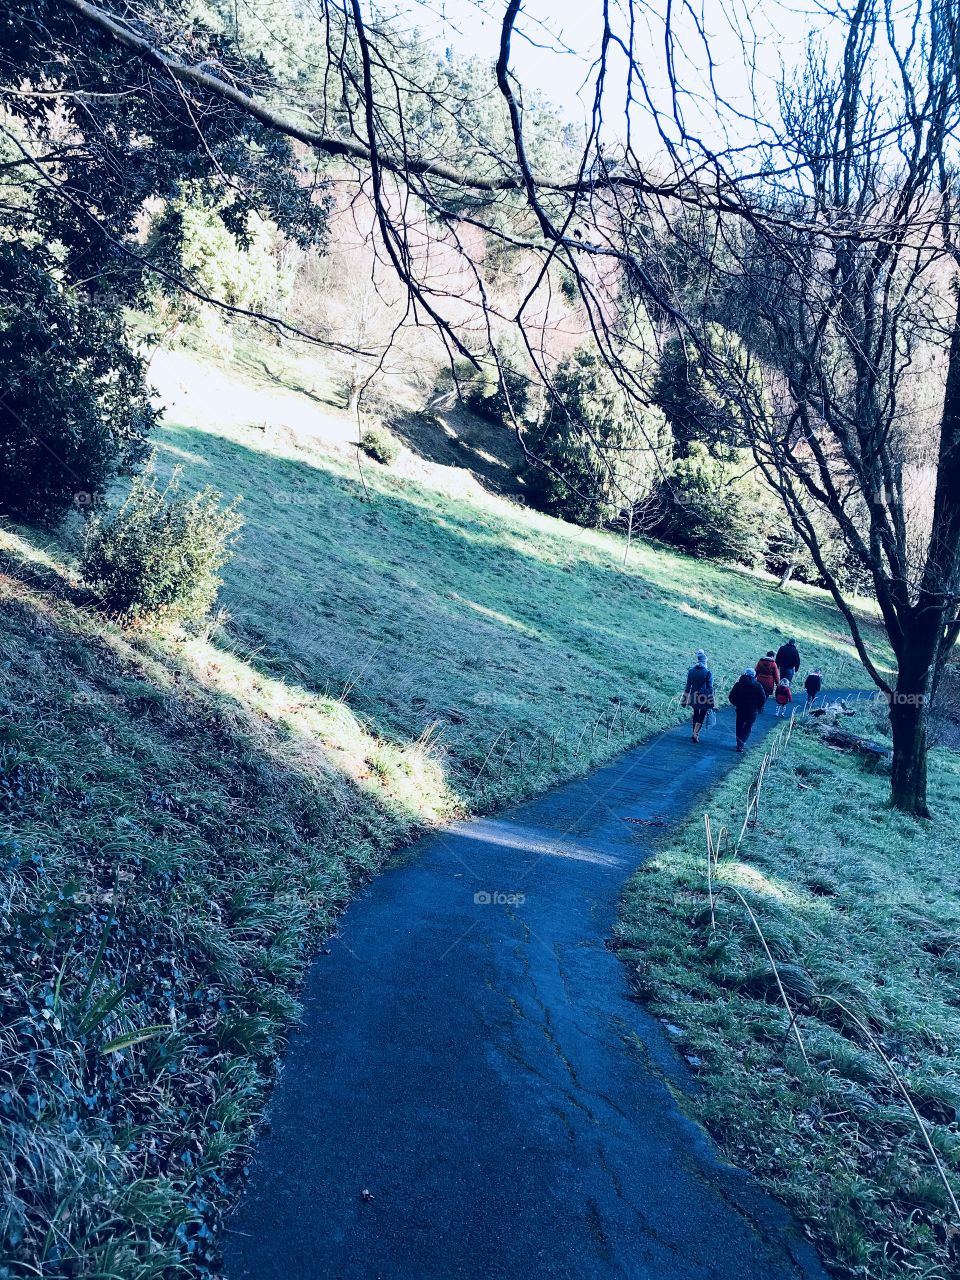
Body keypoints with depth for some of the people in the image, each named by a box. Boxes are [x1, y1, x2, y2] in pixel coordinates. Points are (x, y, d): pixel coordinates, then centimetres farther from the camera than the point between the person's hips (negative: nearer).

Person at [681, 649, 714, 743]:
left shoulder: (691, 671, -2)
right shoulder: (708, 673, -12)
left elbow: (688, 686, 3)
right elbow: (710, 688, -10)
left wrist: (684, 700, 10)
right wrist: (711, 702, -4)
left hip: (694, 697, 4)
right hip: (704, 699, -4)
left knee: (695, 715, 19)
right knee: (702, 716, 5)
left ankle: (695, 734, 26)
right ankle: (695, 734, -5)